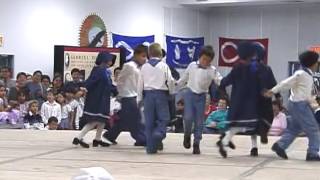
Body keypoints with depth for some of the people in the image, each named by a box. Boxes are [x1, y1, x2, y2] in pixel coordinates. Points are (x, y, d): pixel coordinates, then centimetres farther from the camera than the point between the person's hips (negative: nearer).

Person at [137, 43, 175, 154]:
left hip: (148, 94, 2)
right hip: (161, 94, -2)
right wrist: (170, 91, 16)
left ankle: (151, 147, 5)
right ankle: (158, 135, -23)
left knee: (149, 121, 5)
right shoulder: (164, 66, -2)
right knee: (163, 118, 7)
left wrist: (139, 99, 15)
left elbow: (140, 83, 7)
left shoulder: (144, 67, 5)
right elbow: (170, 81, -3)